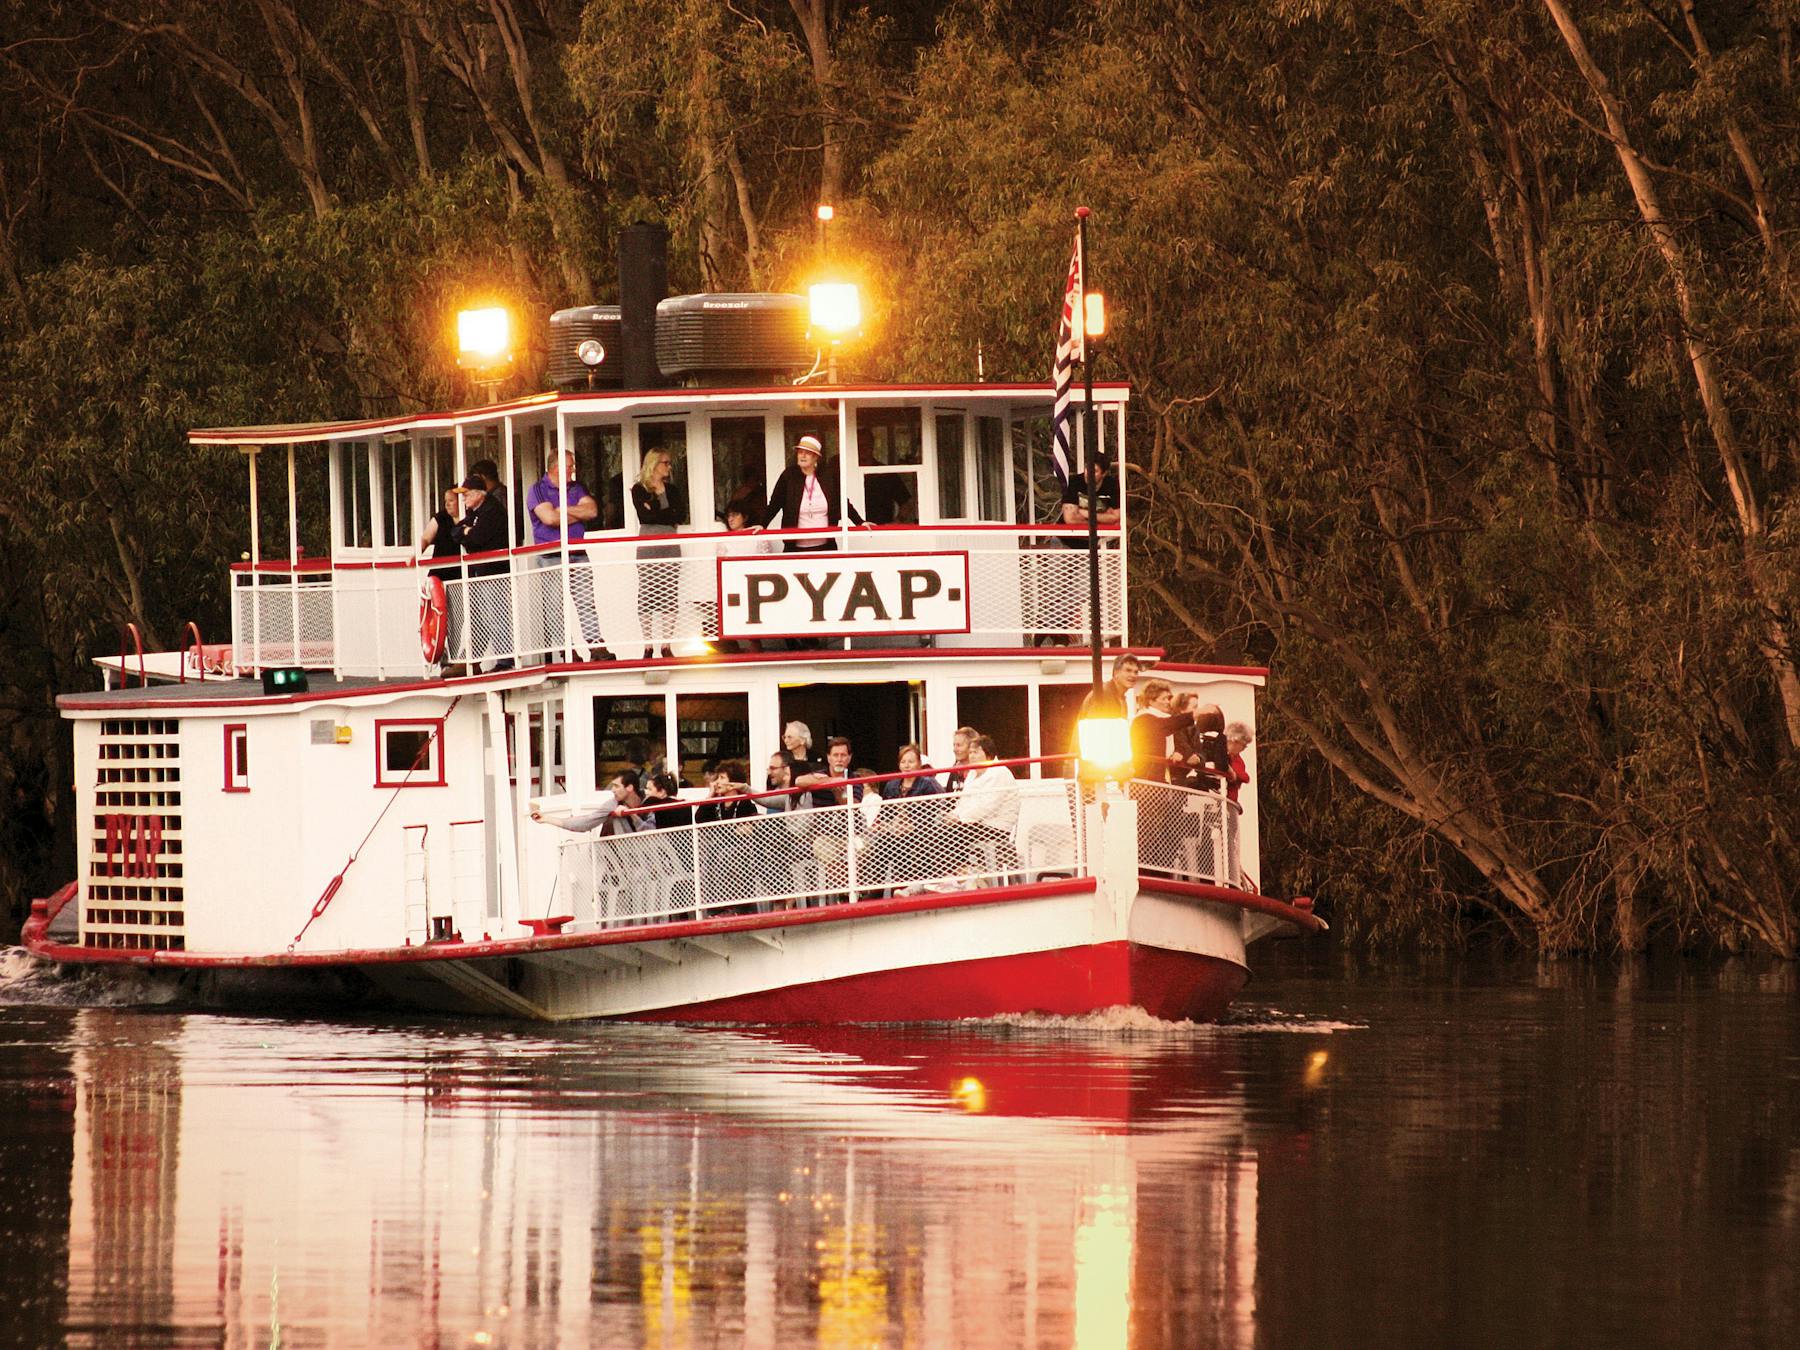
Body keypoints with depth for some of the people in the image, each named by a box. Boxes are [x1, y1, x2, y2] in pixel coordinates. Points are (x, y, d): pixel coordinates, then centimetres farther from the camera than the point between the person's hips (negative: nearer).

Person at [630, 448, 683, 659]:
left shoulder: (670, 490, 16)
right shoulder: (639, 490, 2)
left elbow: (680, 515, 3)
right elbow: (644, 516, -12)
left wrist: (657, 514, -6)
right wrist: (668, 516, -6)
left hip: (670, 547, 4)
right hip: (648, 548, -4)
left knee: (670, 596, -1)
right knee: (646, 595, -7)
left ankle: (666, 645, 3)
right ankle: (648, 646, -3)